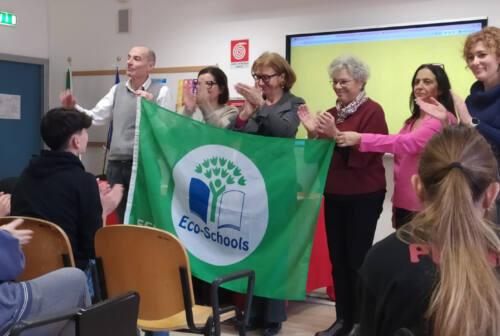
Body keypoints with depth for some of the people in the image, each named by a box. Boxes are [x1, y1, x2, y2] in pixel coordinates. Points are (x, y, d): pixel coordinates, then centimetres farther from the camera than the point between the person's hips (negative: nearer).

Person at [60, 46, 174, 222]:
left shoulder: (161, 91, -1)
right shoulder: (117, 90, 14)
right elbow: (95, 117, 10)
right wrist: (73, 108, -5)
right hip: (116, 164, 5)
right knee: (122, 220, 13)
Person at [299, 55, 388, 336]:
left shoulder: (372, 111, -8)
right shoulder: (332, 114, 12)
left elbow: (363, 154, -17)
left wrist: (335, 134, -25)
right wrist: (313, 133, -4)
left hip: (364, 197, -7)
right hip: (335, 195, 7)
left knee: (358, 259, -4)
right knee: (338, 259, 9)